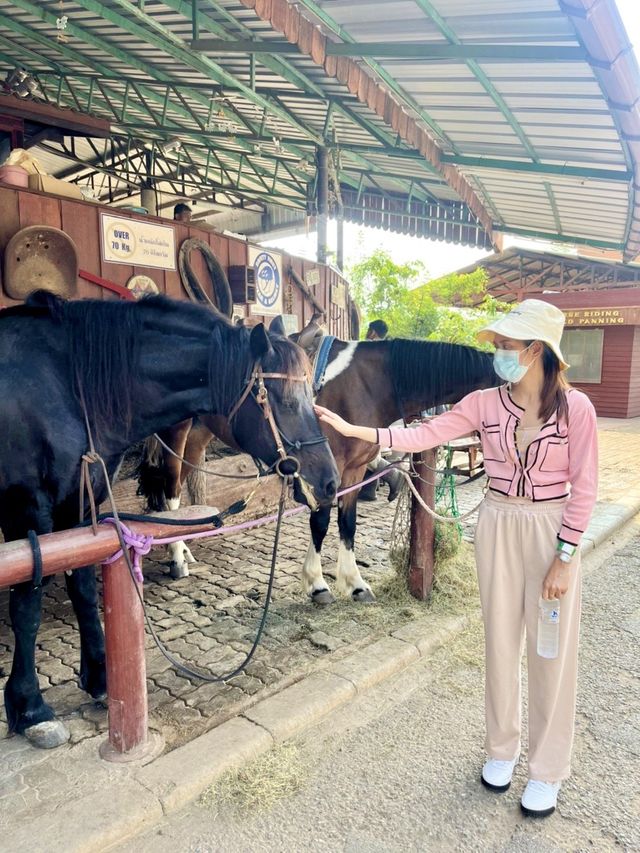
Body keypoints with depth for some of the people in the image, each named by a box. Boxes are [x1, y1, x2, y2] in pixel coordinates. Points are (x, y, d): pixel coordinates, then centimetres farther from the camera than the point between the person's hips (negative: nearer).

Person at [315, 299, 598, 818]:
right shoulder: (485, 403, -4)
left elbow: (584, 488, -10)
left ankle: (548, 770, 30)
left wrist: (563, 557, -12)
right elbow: (424, 436, -12)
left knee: (551, 652, 9)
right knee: (500, 642, 15)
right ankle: (502, 748, 37)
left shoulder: (575, 407, -11)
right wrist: (353, 430, -22)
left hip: (552, 531, -2)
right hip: (497, 527, 3)